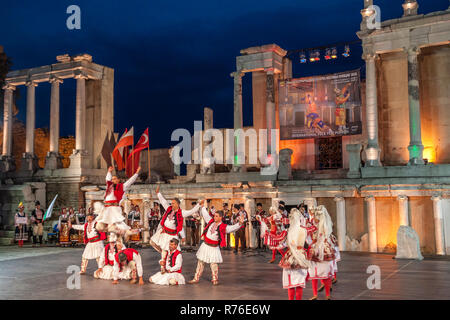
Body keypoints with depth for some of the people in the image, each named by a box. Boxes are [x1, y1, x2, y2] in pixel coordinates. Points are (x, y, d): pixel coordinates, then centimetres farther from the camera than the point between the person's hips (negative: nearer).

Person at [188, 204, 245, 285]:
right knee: (200, 262, 11)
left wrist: (240, 223, -37)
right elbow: (205, 214, 17)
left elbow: (233, 228, -21)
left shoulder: (224, 227, -9)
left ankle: (215, 280, 13)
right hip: (205, 245, 4)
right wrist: (203, 206, 24)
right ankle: (196, 278, 22)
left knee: (214, 264, -6)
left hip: (214, 247, -4)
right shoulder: (210, 221, 4)